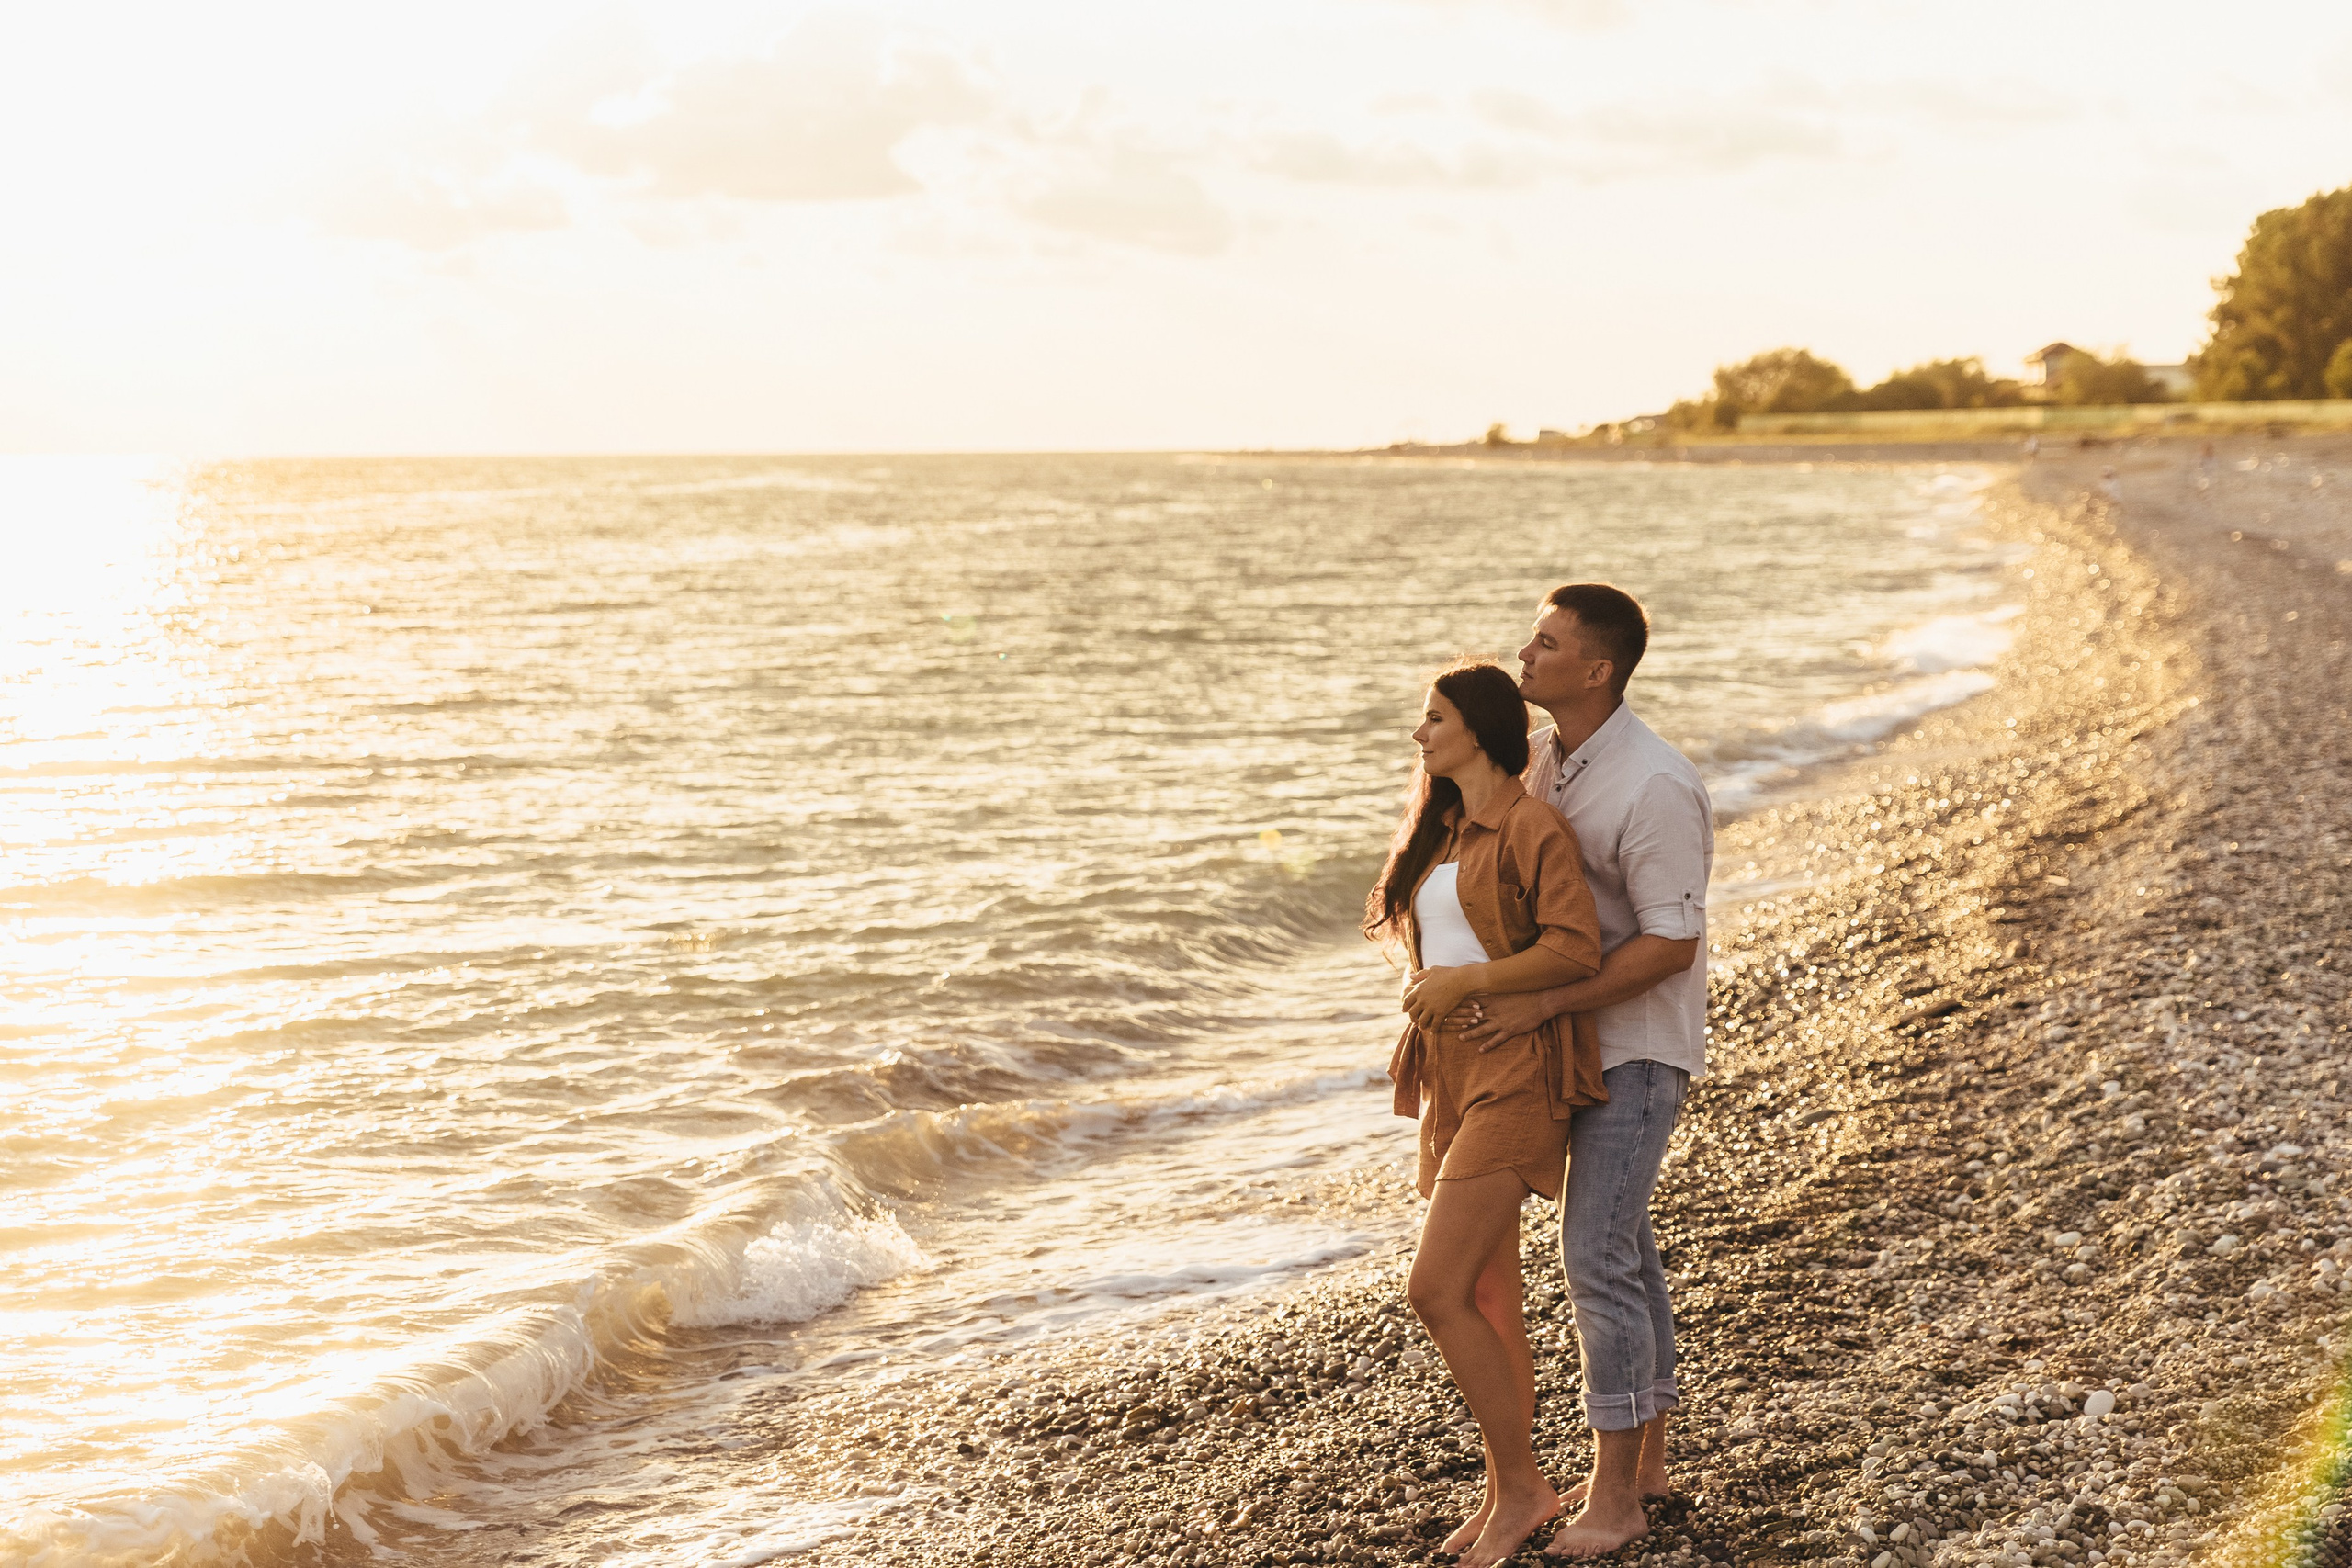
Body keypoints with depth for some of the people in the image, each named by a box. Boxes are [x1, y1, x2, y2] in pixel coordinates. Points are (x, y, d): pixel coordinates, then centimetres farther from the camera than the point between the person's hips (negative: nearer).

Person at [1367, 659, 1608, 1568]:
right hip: (1454, 1078, 9)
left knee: (1434, 1292, -14)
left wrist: (1463, 982, -19)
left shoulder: (1530, 827, -11)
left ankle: (1522, 1485, 0)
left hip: (1516, 1076, -8)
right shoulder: (1443, 832, 15)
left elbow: (1577, 949, -20)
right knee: (1486, 1299, 12)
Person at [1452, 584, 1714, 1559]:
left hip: (1639, 1049, -9)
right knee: (1620, 1248, 15)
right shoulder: (1542, 758, 3)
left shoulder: (1655, 789, -25)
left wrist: (1541, 1005, -27)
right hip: (1579, 1040, 9)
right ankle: (1644, 1459, 26)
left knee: (1595, 1259, -10)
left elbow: (1672, 945, -25)